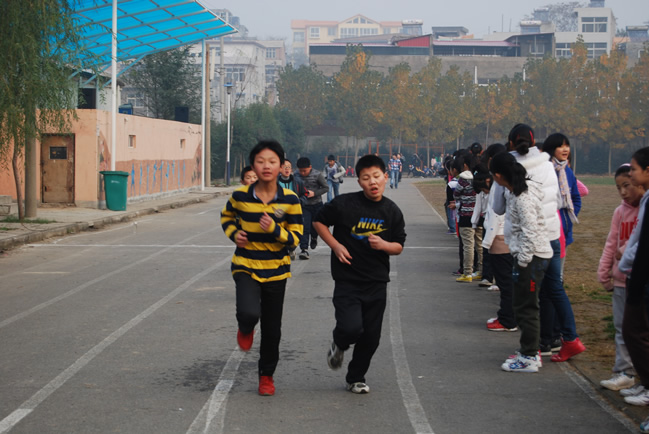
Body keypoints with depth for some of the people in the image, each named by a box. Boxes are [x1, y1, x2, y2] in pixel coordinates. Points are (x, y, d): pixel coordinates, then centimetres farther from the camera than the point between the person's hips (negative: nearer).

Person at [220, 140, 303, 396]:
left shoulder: (290, 200, -10)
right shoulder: (241, 196, -8)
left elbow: (295, 238, -6)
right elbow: (227, 216, 14)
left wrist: (275, 230, -24)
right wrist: (234, 233, -5)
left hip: (276, 271, 1)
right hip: (246, 268, -1)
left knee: (272, 329, 9)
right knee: (249, 313, -26)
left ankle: (267, 375, 32)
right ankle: (246, 330, 13)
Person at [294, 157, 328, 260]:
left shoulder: (317, 175, -12)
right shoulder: (296, 175, -4)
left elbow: (326, 188, -6)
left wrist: (314, 193, -19)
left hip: (317, 205, -1)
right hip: (304, 205, 1)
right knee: (305, 227, -9)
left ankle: (314, 237, 46)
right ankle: (304, 249, -10)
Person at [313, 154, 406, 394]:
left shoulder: (392, 211, 1)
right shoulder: (344, 204, -9)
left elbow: (399, 246, 9)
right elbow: (319, 222, 4)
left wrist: (384, 245, -13)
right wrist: (335, 245, -8)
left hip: (377, 282, 4)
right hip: (347, 280, -3)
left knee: (371, 337, 6)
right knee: (351, 328, -19)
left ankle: (356, 378, 29)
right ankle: (339, 345, 19)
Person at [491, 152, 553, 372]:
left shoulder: (523, 198, -20)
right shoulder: (516, 191, 10)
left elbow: (530, 232, -24)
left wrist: (522, 262, -19)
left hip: (532, 256, -10)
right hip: (528, 255, 10)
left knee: (525, 308, -4)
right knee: (525, 306, 17)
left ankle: (529, 358, 2)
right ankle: (529, 352, 26)